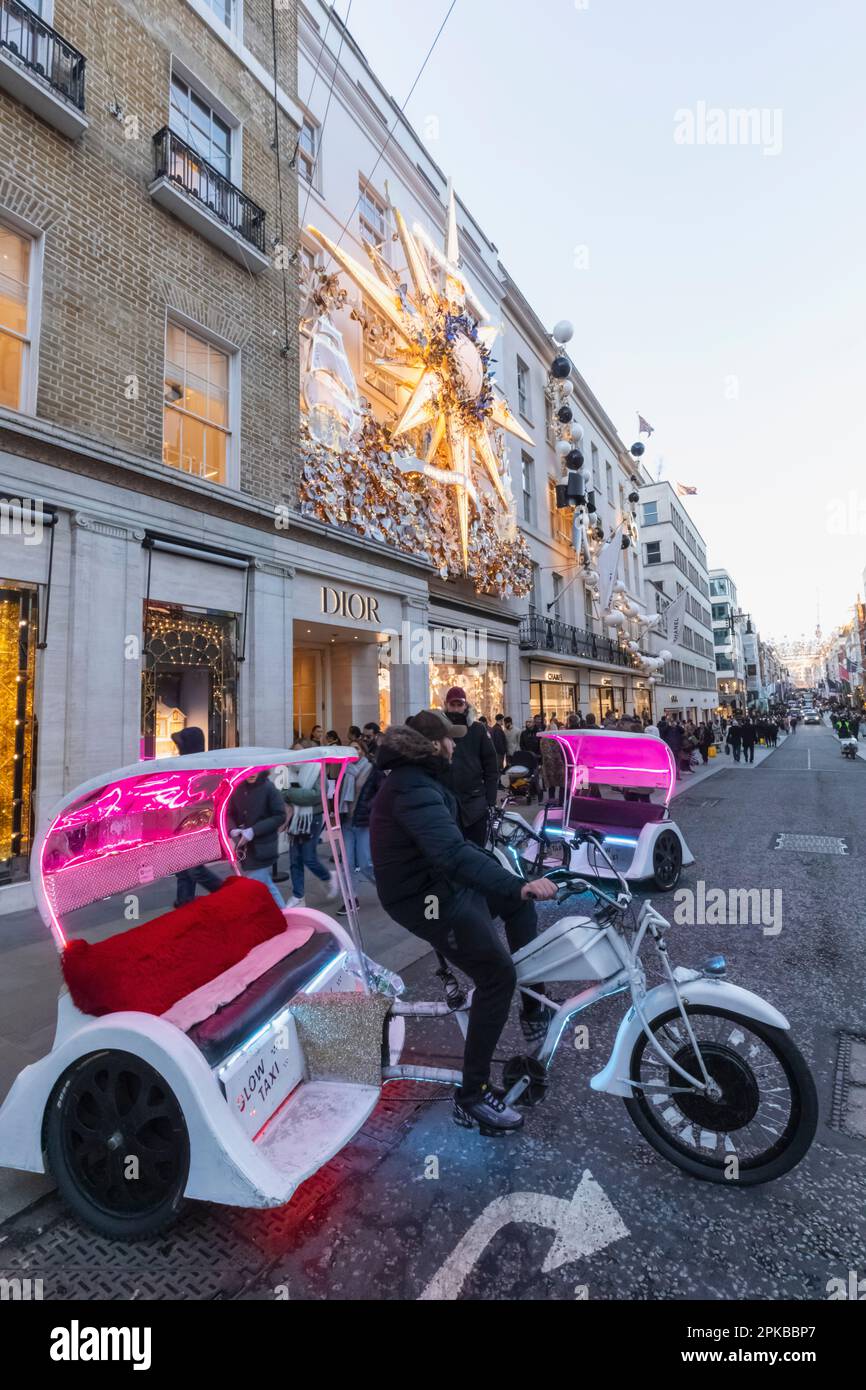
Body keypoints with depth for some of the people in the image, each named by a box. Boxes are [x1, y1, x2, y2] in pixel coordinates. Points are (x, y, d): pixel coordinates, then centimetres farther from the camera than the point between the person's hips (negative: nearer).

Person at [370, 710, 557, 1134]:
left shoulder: (410, 778, 8)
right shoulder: (415, 790, -26)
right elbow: (452, 853, -40)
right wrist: (517, 885, -45)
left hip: (442, 883, 11)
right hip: (429, 901, -11)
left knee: (518, 900, 19)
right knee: (498, 977, -8)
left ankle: (533, 1011, 26)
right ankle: (471, 1098, 7)